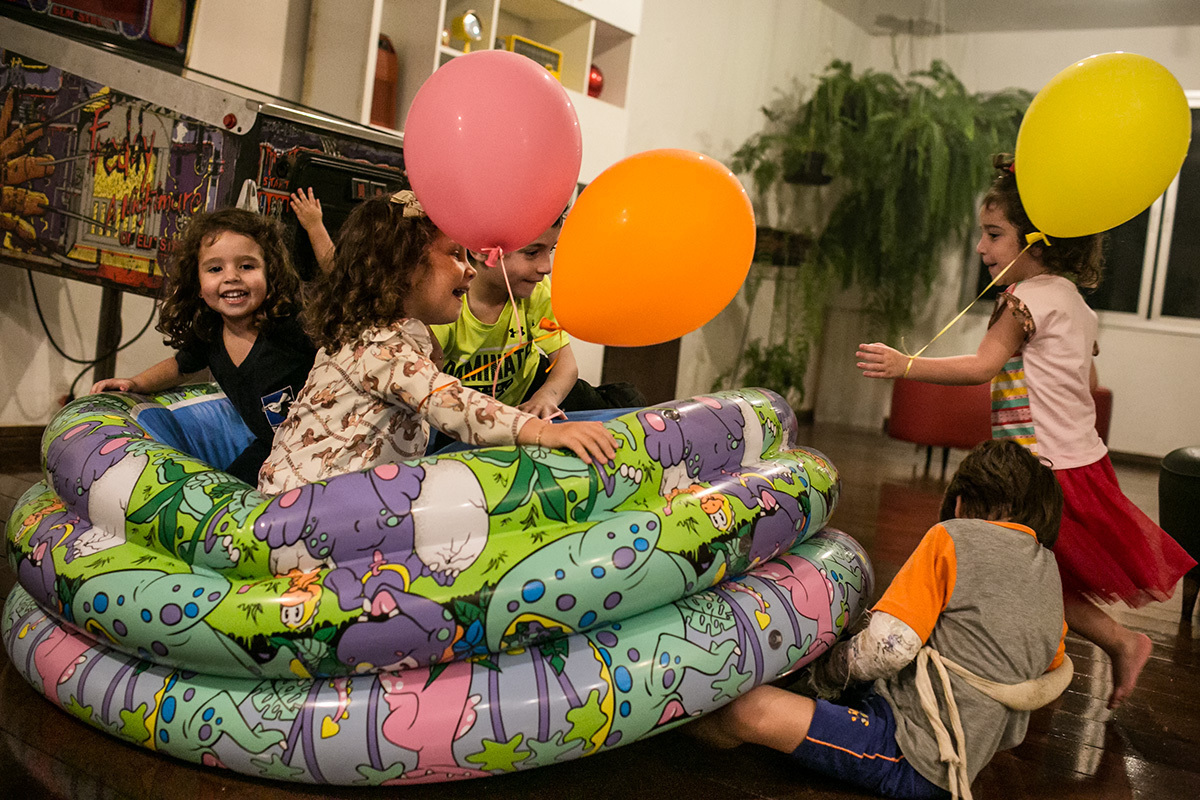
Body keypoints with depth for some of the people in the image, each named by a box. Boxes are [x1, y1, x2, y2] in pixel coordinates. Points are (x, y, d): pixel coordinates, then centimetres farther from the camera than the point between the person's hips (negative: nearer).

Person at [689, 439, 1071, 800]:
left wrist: (825, 673, 1)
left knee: (752, 710, -16)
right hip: (969, 754, 9)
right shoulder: (1049, 569, 11)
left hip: (912, 761, -9)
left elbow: (888, 646, -18)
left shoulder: (954, 537, -11)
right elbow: (1050, 668, 24)